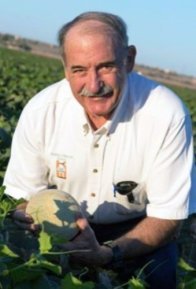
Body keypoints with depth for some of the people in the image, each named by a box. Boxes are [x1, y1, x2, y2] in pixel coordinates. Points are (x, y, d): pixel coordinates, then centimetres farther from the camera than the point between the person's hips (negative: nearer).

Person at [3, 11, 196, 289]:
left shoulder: (168, 115, -26)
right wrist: (31, 219, -32)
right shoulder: (40, 110, -19)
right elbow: (22, 196, -7)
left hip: (137, 228, -2)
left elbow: (168, 217, -20)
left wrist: (106, 254, -37)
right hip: (62, 226, 2)